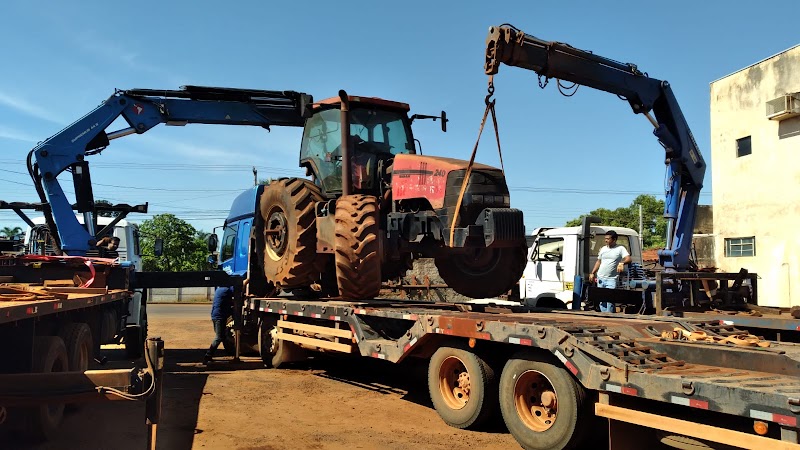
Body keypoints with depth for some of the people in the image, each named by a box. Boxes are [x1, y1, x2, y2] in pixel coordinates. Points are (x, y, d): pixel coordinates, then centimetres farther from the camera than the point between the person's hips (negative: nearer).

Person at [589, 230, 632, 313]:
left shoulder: (620, 249, 0)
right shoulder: (603, 249, 13)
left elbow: (628, 259, -13)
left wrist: (622, 263, -33)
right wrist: (593, 273, 14)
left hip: (612, 279, -5)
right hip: (600, 278, 5)